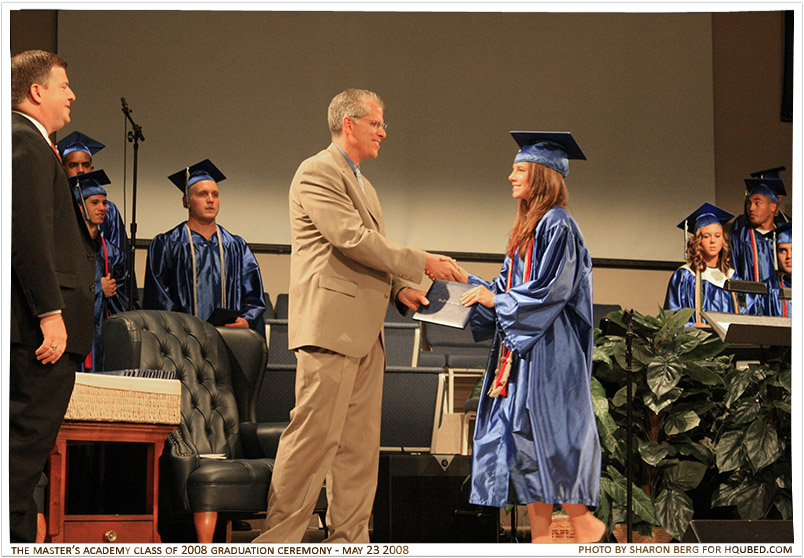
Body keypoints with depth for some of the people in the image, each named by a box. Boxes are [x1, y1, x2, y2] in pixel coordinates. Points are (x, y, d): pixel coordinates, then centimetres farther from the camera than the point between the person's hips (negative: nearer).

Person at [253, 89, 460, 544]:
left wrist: (398, 290, 8)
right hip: (331, 326, -9)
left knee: (360, 446, 7)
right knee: (315, 437, -11)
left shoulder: (363, 184, 25)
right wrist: (422, 264, -12)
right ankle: (277, 541, -7)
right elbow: (353, 239, -16)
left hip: (366, 333, 10)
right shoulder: (317, 173, -6)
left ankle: (350, 543, 10)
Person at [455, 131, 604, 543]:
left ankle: (583, 523, 2)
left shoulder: (557, 227, -11)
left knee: (546, 439, -8)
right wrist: (467, 280, 10)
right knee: (521, 443, 5)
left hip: (548, 352, -9)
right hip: (520, 351, 9)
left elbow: (550, 292, -17)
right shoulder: (527, 229, 17)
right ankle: (540, 537, 7)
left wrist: (494, 298, -11)